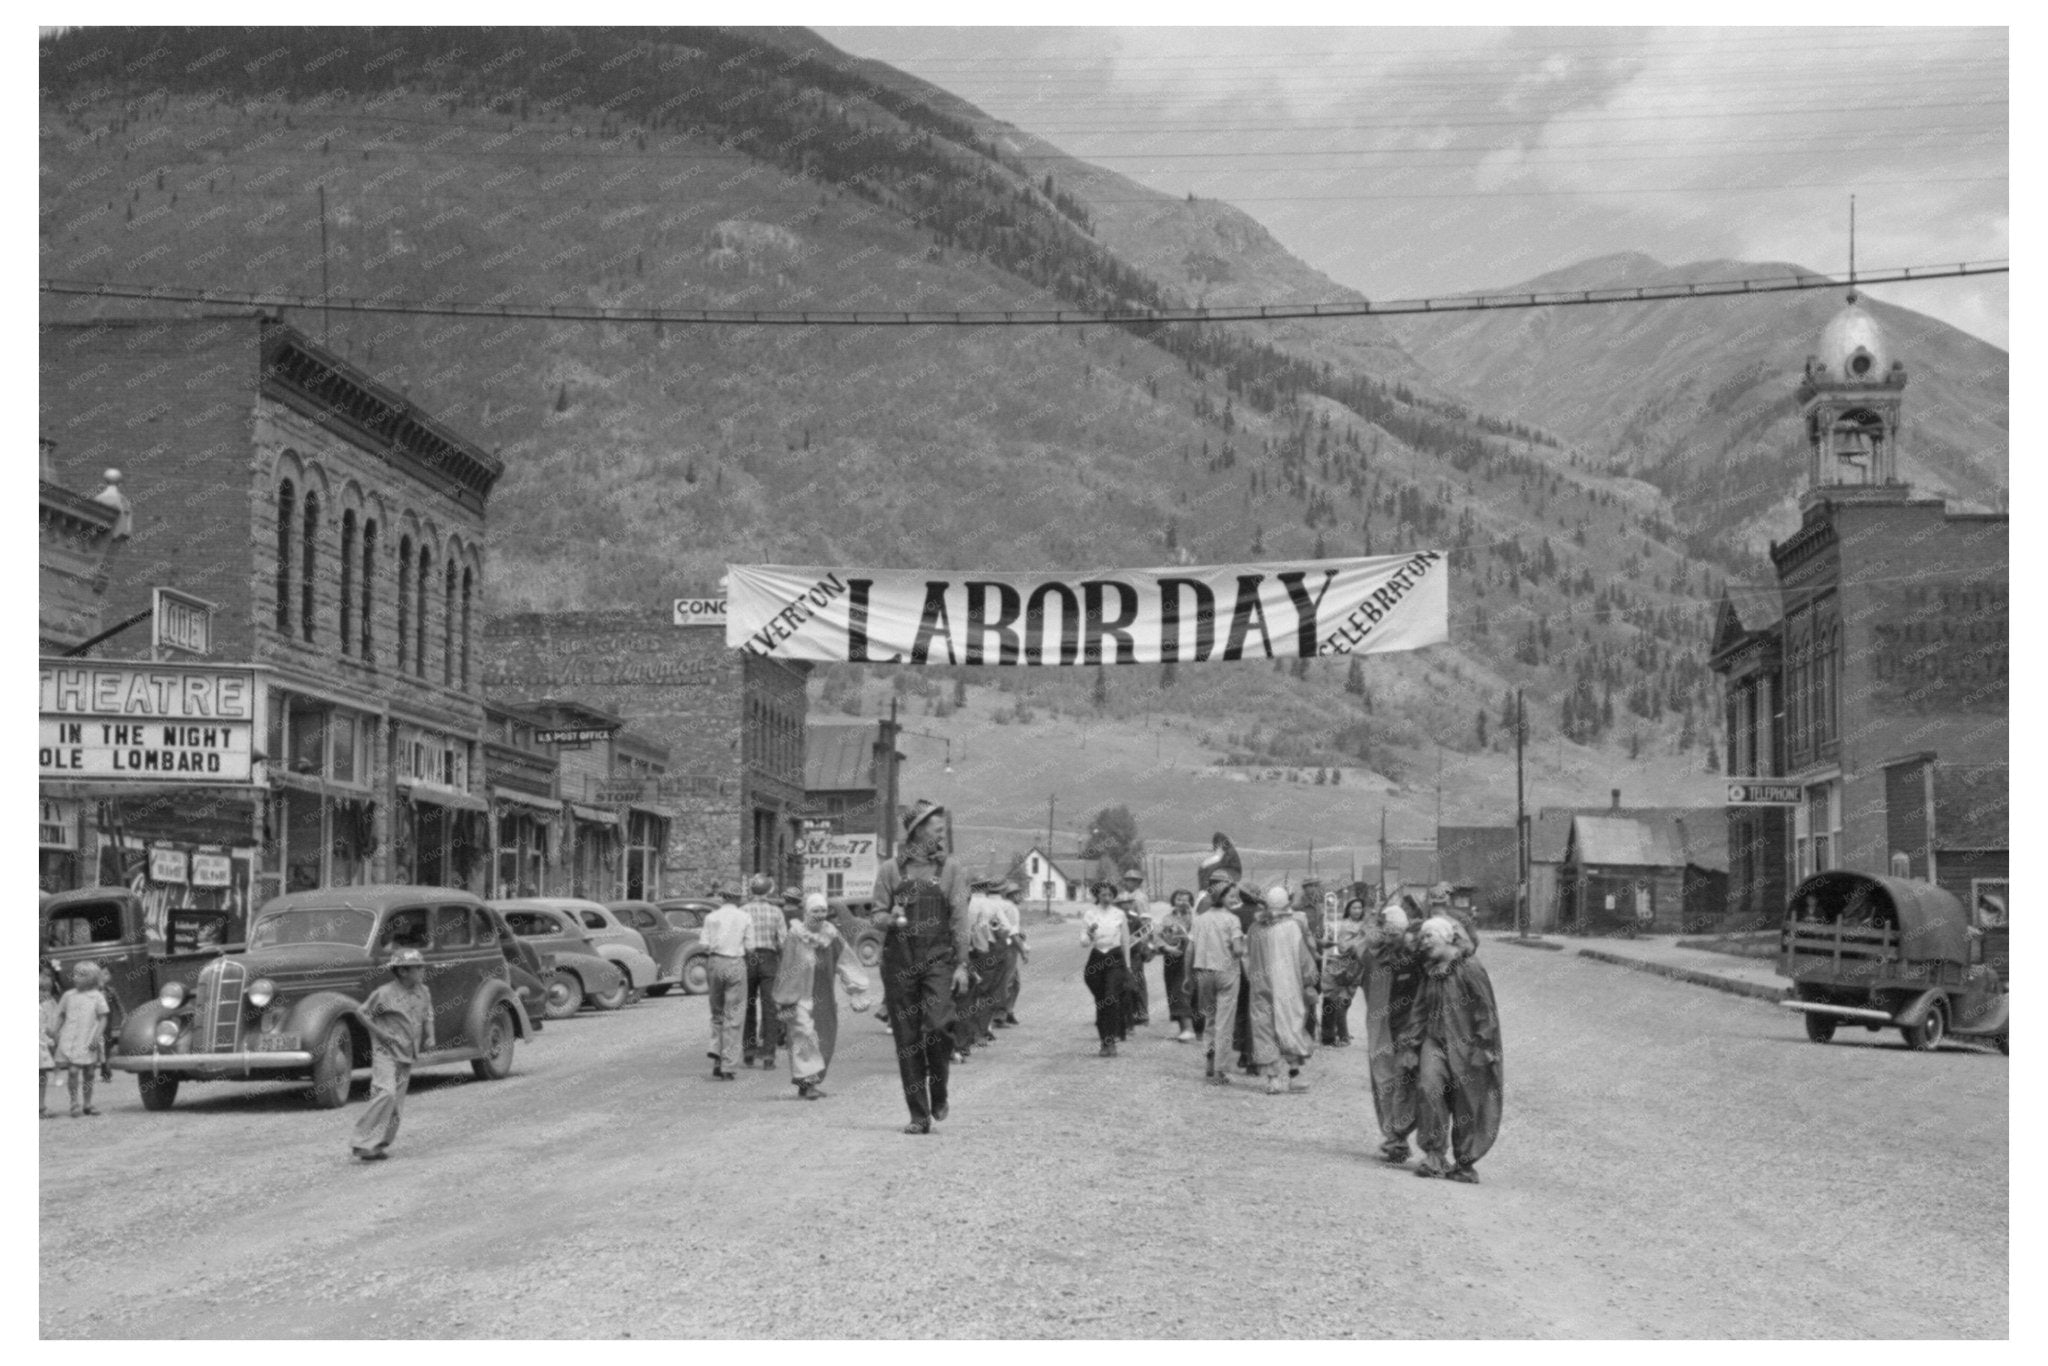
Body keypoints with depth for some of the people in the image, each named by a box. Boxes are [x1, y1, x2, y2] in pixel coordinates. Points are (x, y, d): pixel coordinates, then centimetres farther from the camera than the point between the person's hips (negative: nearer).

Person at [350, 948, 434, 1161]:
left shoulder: (423, 992, 6)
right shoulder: (385, 994, -13)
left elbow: (427, 1016, 20)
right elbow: (363, 1014, -6)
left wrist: (429, 1038, 4)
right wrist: (383, 1034, -12)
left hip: (407, 1056, 7)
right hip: (386, 1053, -7)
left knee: (396, 1104, 7)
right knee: (385, 1094, -22)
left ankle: (380, 1146, 16)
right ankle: (363, 1142, -17)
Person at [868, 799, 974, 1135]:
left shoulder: (950, 869, 7)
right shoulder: (890, 870, 7)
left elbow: (959, 919, 4)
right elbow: (877, 916, 8)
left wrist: (961, 964, -3)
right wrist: (891, 919, -16)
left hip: (938, 958, -1)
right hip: (899, 961, 1)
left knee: (938, 1025, -19)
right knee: (907, 1039, 1)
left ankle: (939, 1091, 7)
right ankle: (918, 1114, 10)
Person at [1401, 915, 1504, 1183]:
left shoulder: (1469, 968, -8)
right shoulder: (1429, 972, 12)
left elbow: (1486, 1010, -9)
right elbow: (1418, 1012, 16)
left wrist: (1482, 1047, -12)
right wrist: (1409, 1047, 11)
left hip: (1465, 1045, -4)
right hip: (1435, 1042, 4)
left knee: (1467, 1106, 2)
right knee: (1428, 1086, -19)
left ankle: (1465, 1164, 17)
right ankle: (1433, 1155, -14)